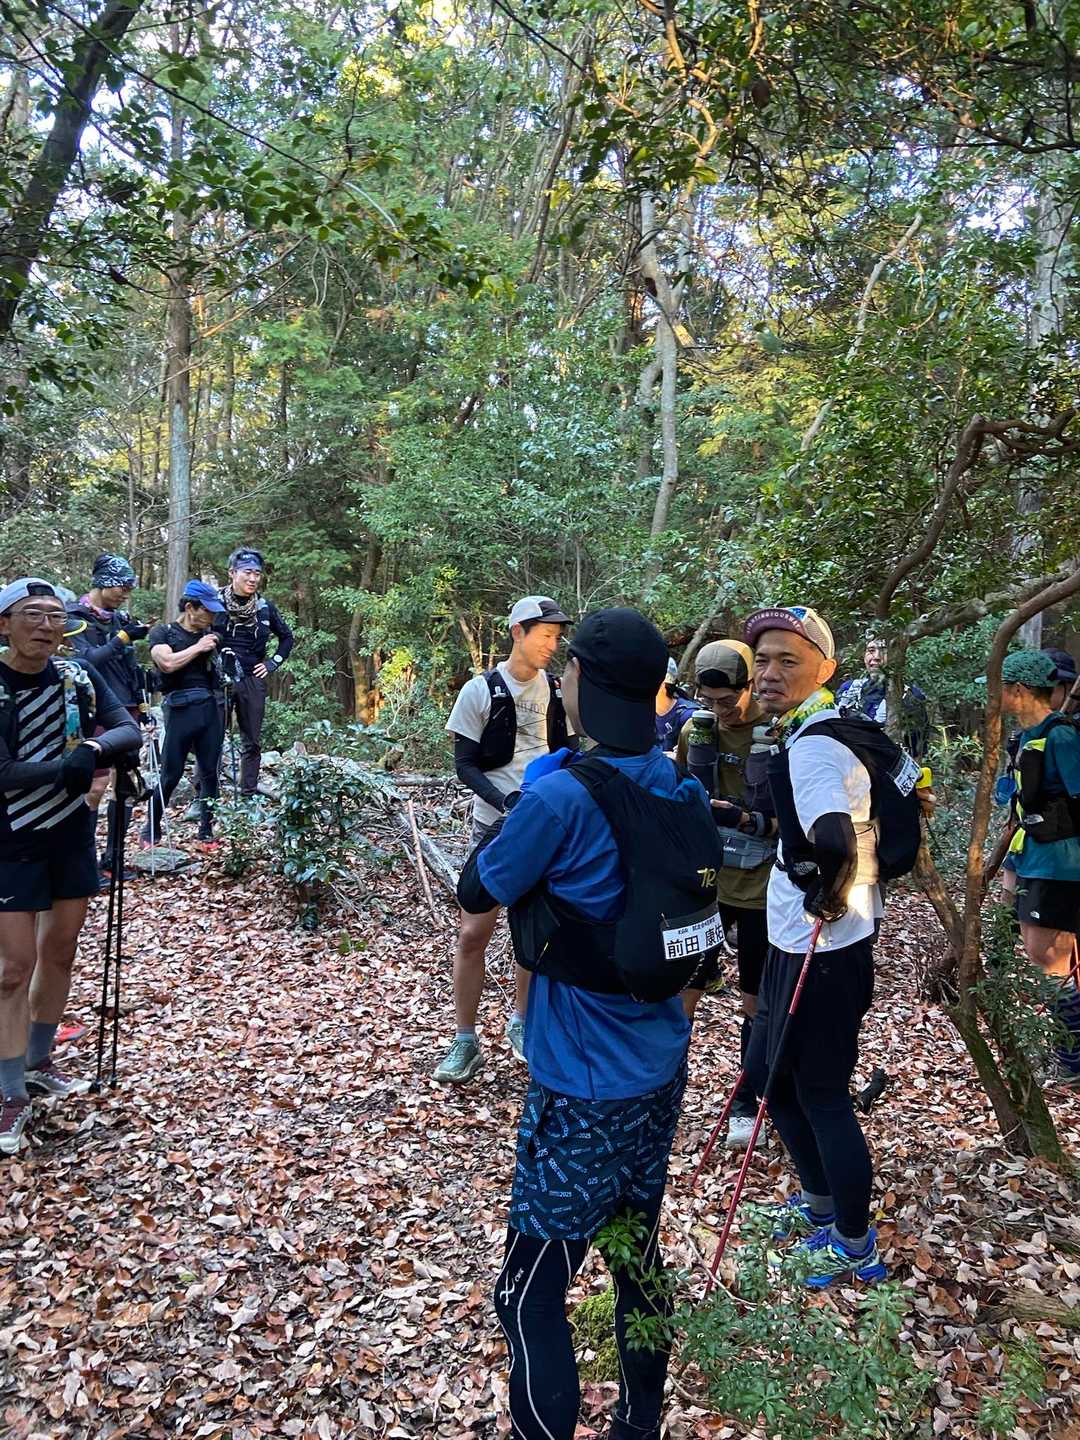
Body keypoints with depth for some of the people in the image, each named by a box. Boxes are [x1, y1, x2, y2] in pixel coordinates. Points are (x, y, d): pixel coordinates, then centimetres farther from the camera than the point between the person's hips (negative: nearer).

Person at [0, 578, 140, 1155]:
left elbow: (130, 730, -8)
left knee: (60, 952, 15)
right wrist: (62, 769, -33)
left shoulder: (79, 676, -1)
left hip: (73, 837, 5)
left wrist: (93, 747, -26)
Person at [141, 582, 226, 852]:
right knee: (170, 775, -1)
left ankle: (207, 834, 16)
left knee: (211, 774, 5)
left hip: (211, 709, 5)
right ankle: (150, 834, 14)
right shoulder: (162, 632, 2)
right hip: (181, 710, -4)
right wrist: (198, 647, -8)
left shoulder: (210, 635, 16)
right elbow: (167, 663, -15)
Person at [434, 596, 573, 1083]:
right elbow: (465, 764, -7)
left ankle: (520, 1021, 32)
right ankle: (465, 1041, 10)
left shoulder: (557, 690, 3)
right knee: (473, 932, -3)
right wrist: (508, 802, -21)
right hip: (496, 825, -3)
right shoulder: (480, 691, -7)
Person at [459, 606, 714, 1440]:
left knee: (530, 1294, 7)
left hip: (584, 1090, -8)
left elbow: (475, 895, -9)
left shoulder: (562, 797, -23)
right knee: (640, 1255, 22)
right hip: (661, 1069, 8)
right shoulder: (684, 791, -1)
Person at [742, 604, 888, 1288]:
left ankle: (856, 1246, 28)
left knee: (821, 1096, 7)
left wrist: (826, 899, -21)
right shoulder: (815, 734, 8)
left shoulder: (812, 746, -24)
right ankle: (820, 1202, 43)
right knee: (768, 1072, 22)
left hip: (822, 955, -10)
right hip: (798, 944, 10)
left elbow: (834, 846, -40)